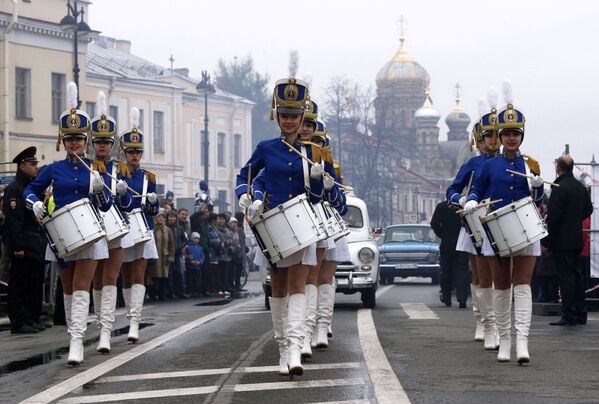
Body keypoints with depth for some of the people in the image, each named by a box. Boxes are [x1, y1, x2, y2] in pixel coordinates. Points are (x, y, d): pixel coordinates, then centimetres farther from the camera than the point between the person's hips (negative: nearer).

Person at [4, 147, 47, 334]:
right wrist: (17, 247, -22)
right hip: (22, 246, -9)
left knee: (35, 283, 11)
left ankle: (33, 318, 18)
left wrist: (42, 240, 17)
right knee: (19, 284, -5)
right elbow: (12, 220, -17)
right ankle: (18, 322, -2)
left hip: (35, 246, 9)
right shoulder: (14, 189, -11)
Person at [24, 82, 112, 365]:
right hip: (62, 234, 2)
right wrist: (35, 204, -7)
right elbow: (30, 190, 13)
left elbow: (106, 206, 3)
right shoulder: (53, 170, 4)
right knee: (68, 289, 10)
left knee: (81, 287, -11)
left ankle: (77, 342, -18)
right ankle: (73, 332, 25)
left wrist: (99, 189, -17)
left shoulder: (94, 169, 3)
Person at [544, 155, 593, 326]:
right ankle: (580, 313, 18)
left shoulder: (559, 188, -17)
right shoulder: (581, 187, 9)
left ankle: (569, 315, -6)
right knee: (576, 275, 14)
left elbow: (553, 216, -20)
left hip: (562, 240, -8)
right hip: (577, 239, 8)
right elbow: (588, 210, 19)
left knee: (566, 276, -6)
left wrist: (547, 239, -12)